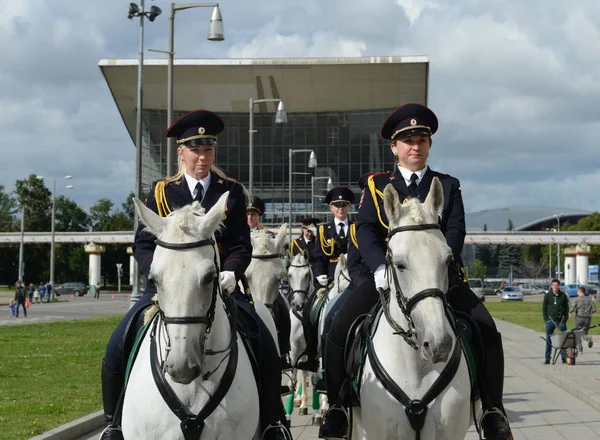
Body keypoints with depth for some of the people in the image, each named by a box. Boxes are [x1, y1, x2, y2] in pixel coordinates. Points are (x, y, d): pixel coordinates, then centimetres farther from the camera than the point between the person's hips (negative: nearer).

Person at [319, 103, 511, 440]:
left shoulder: (448, 186, 15)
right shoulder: (377, 185, 14)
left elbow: (456, 232, 0)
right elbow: (366, 231, -1)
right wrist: (381, 267, -22)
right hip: (388, 274, 0)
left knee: (487, 330, -19)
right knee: (339, 329, -19)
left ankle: (493, 412, -4)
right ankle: (337, 407, -1)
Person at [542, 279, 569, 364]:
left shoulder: (563, 295, 5)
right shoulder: (547, 295, 3)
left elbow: (566, 308, 9)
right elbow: (544, 308, 6)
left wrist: (565, 318, 0)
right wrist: (546, 319, -2)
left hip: (561, 321, 1)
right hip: (550, 321, 0)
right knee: (549, 340, 3)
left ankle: (564, 358, 4)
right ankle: (547, 359, 7)